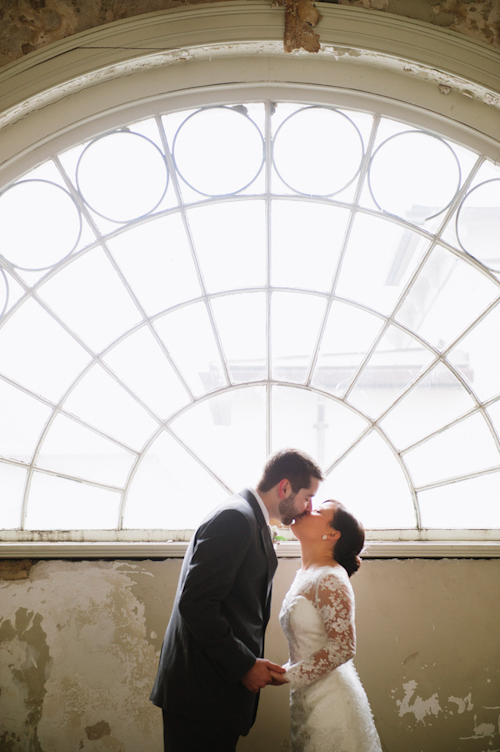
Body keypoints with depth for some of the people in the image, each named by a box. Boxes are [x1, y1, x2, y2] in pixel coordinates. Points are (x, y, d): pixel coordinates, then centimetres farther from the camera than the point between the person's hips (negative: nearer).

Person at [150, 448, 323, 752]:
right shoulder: (235, 519, -17)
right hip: (202, 691, -9)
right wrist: (245, 665, -18)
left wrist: (254, 664, 8)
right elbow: (195, 602, -24)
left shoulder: (253, 521, 14)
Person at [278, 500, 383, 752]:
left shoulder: (331, 579, -18)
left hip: (329, 700, -8)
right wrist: (283, 672, 6)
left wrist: (288, 674, -20)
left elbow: (342, 648, -22)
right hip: (307, 699, 8)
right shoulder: (303, 576, 9)